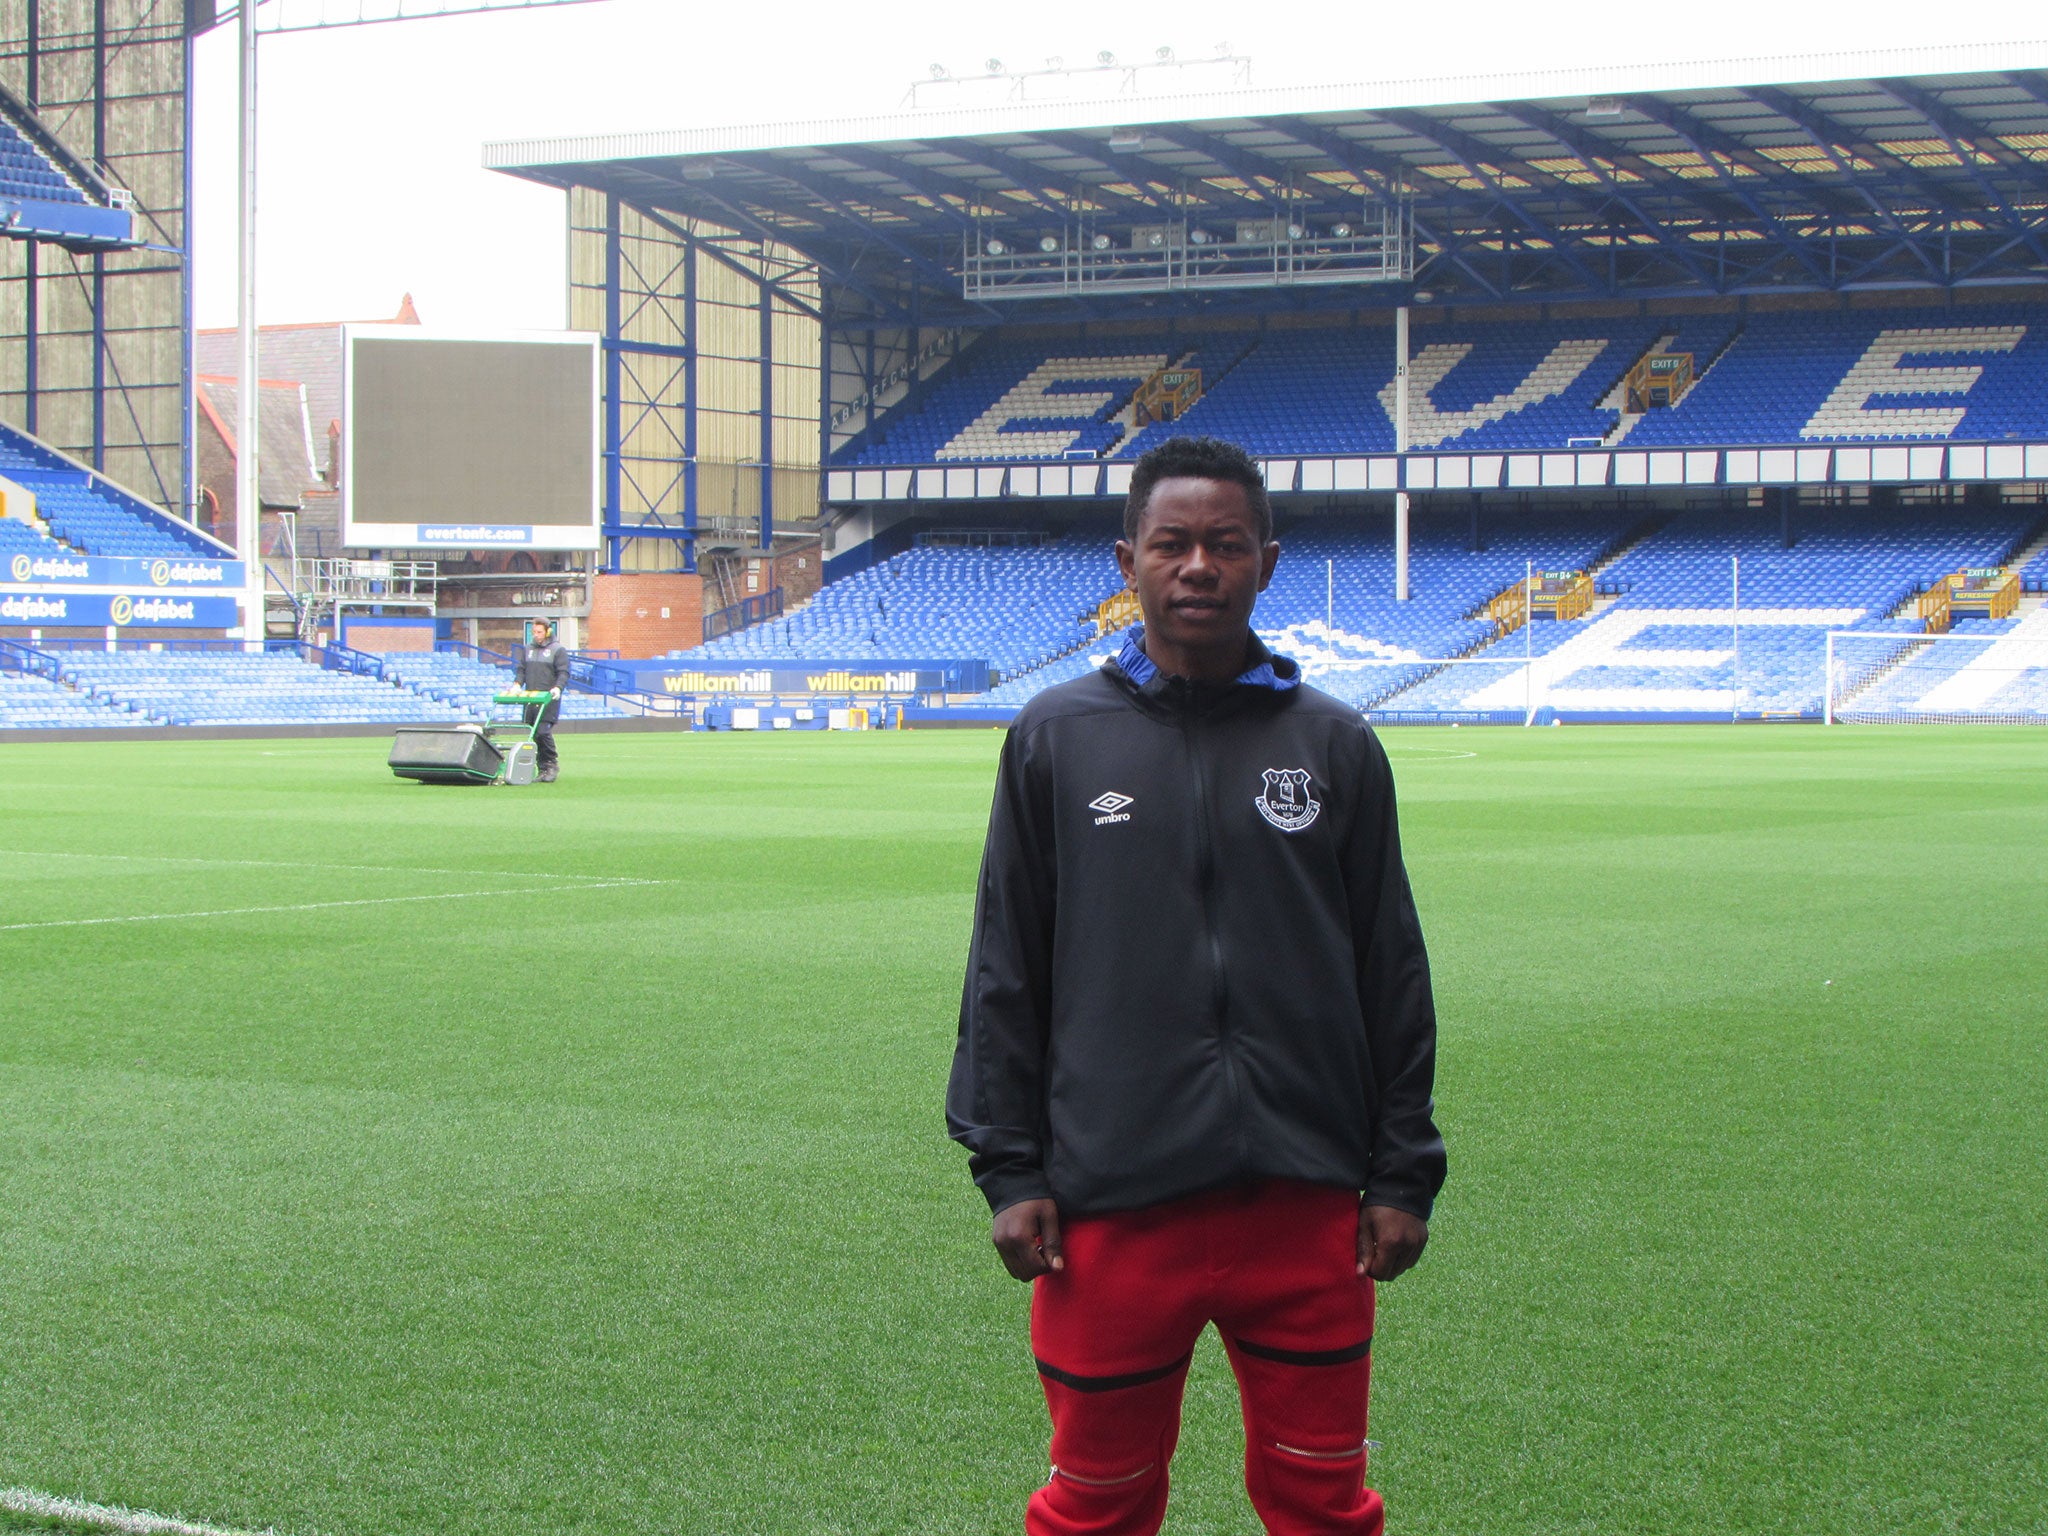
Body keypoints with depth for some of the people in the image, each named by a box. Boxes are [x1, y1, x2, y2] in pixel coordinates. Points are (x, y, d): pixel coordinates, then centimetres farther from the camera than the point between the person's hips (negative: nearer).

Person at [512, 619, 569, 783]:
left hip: (549, 699, -5)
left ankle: (551, 765, -3)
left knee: (543, 732, -15)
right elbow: (521, 669, 16)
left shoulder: (558, 649, 2)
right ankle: (542, 767, 7)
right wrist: (517, 684, -3)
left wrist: (558, 687, -20)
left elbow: (563, 672, -4)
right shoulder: (528, 649, 18)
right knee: (534, 734, 2)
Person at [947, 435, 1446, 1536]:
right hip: (1111, 1204, -1)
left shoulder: (1335, 745, 6)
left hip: (1306, 1202, 1)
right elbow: (1005, 974, 5)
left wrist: (1403, 1172, 5)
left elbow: (1392, 977, 8)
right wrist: (1008, 1166, 0)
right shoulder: (1055, 739, 4)